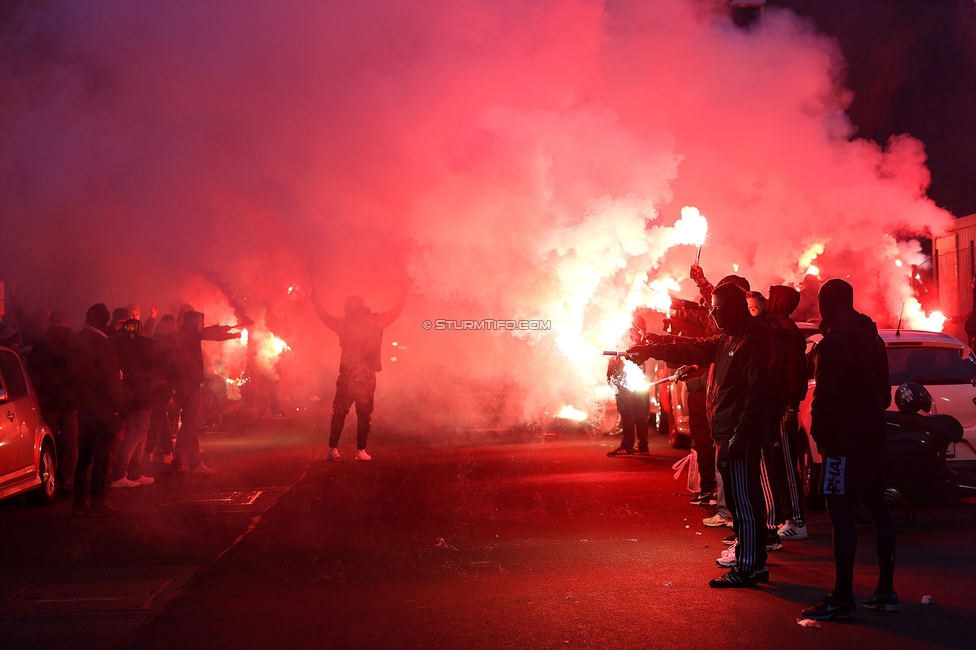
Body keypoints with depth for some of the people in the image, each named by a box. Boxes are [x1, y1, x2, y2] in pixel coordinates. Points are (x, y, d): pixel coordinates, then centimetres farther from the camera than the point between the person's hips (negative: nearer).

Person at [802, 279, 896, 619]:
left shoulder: (834, 342, -14)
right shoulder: (872, 338, 13)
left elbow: (826, 396, -18)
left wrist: (819, 432, -7)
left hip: (844, 437, -9)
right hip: (873, 433, 9)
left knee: (841, 512, -8)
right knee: (876, 505, 13)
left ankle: (843, 596, -8)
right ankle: (886, 590, 17)